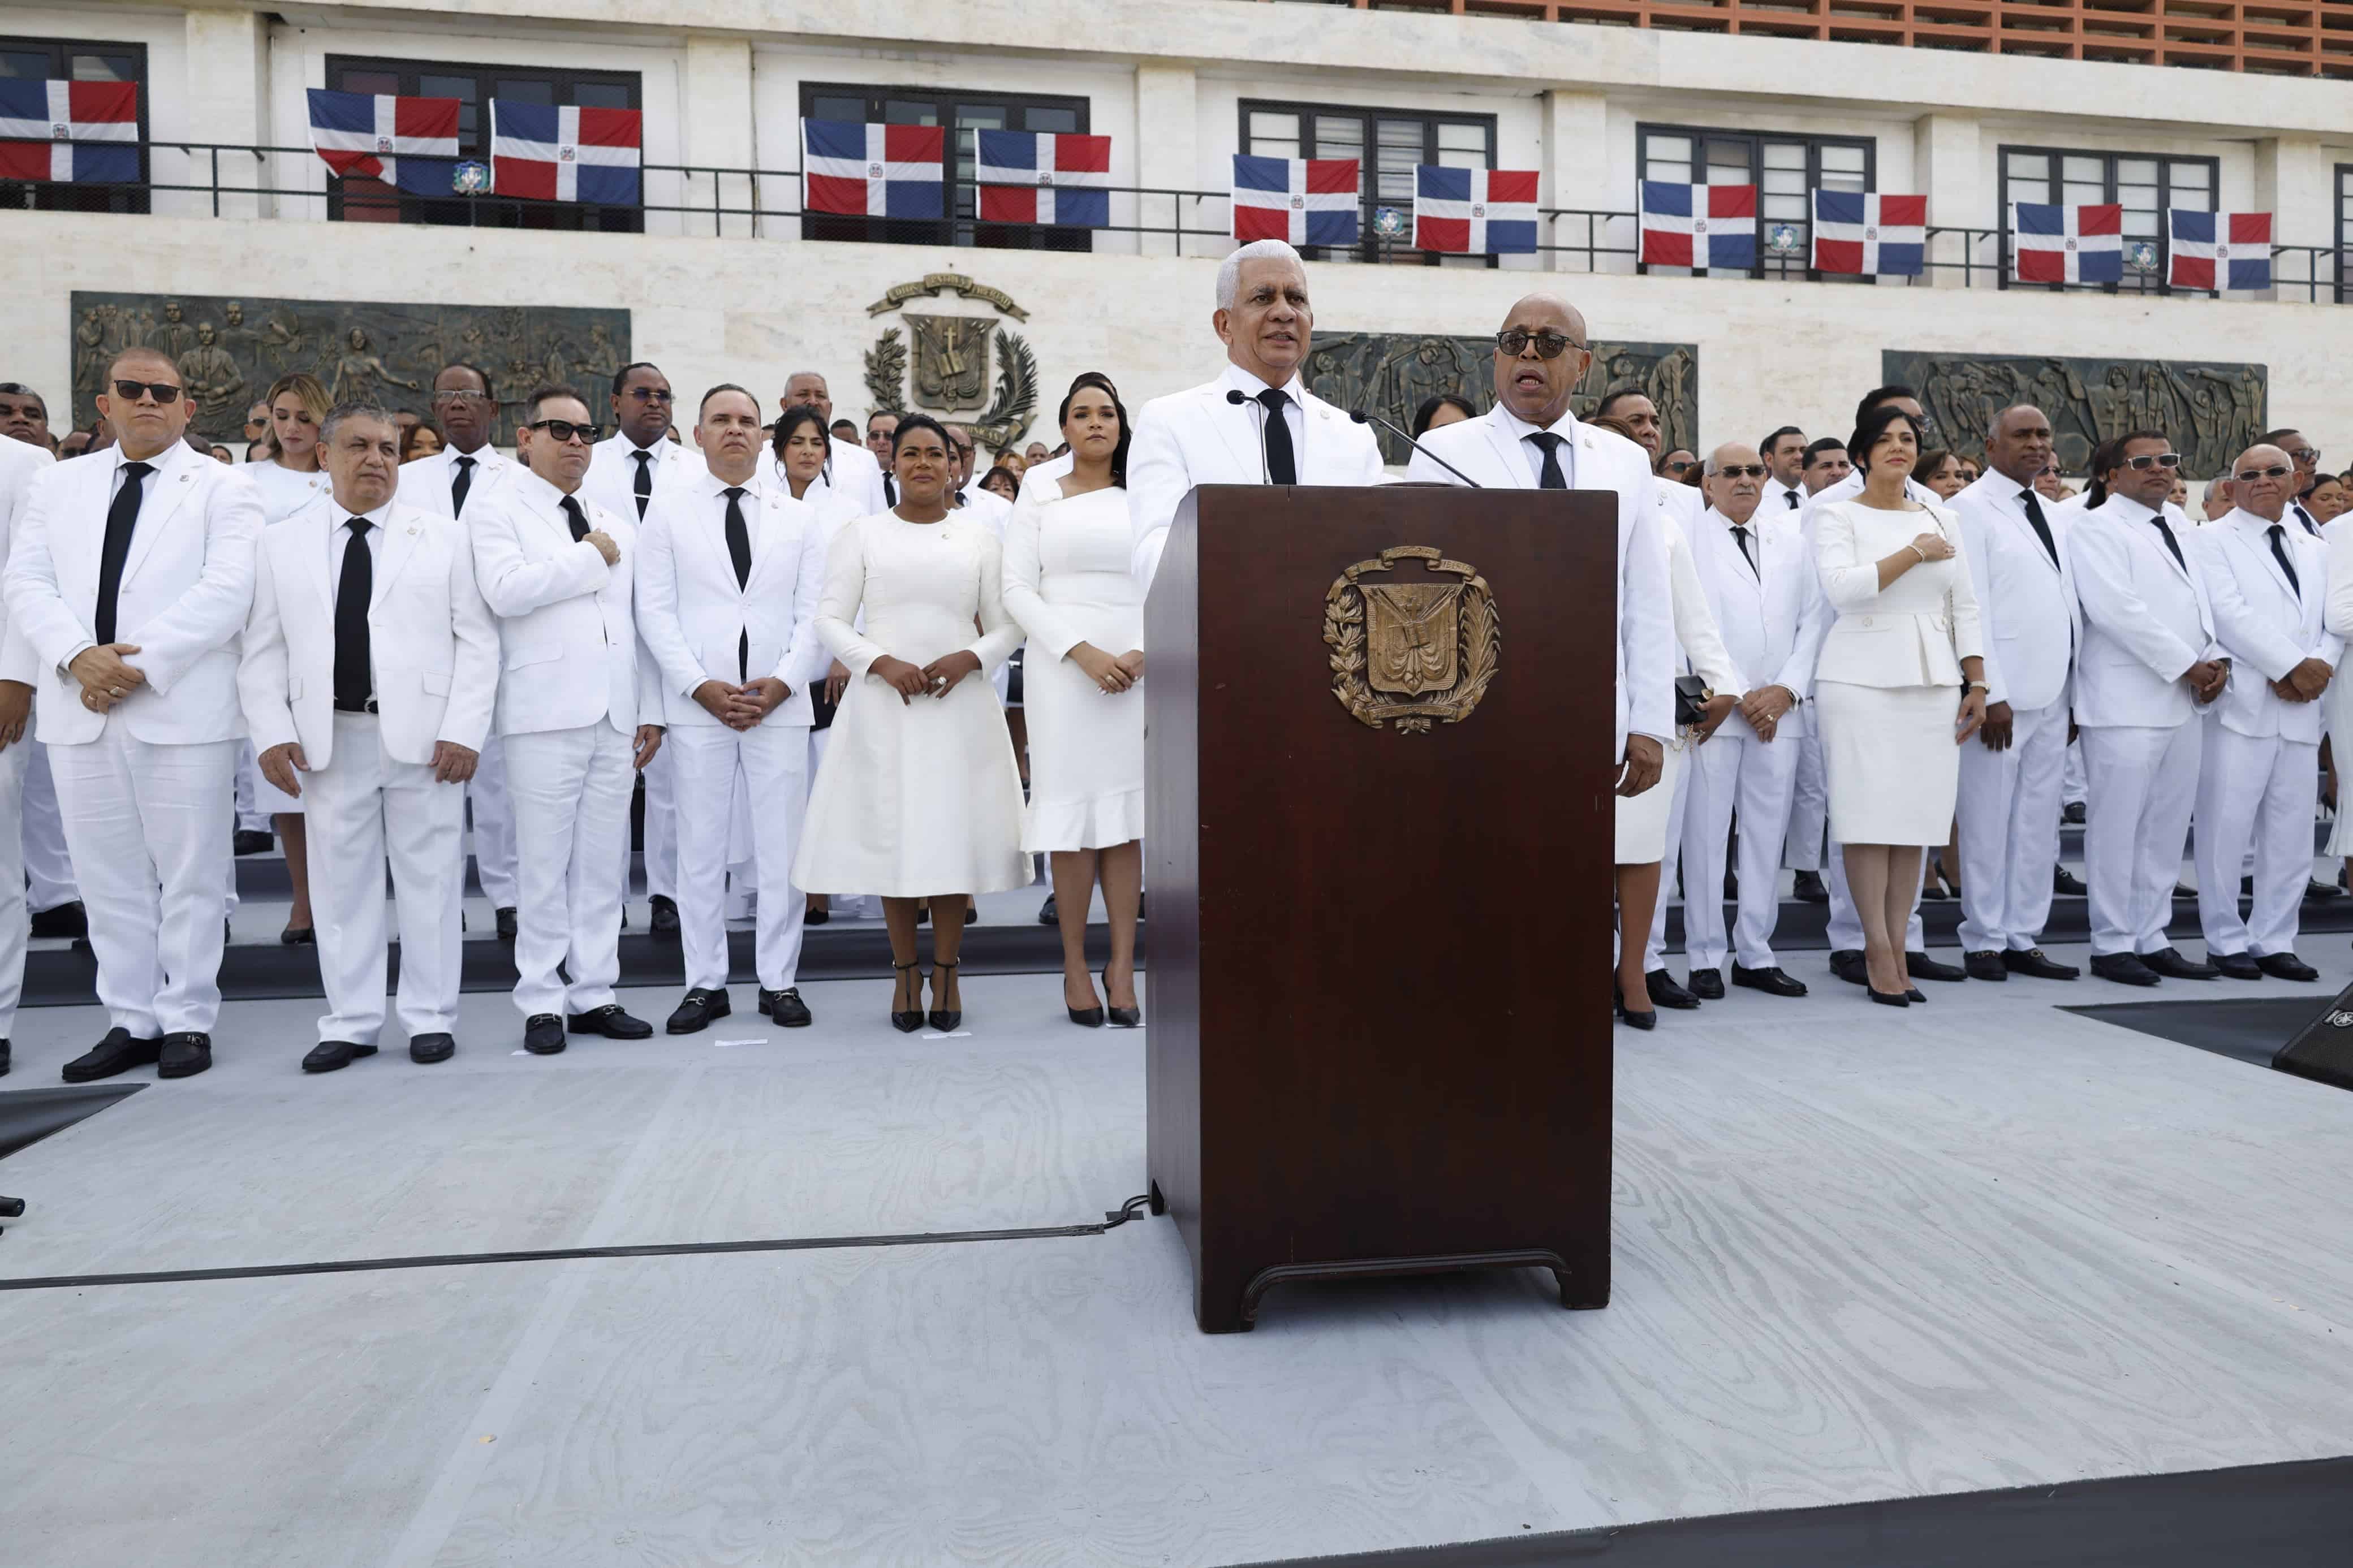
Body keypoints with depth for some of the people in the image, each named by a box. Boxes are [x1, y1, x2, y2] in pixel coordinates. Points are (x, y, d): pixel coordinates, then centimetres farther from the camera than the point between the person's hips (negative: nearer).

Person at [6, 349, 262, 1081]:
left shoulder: (222, 489, 3)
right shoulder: (61, 484, 16)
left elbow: (226, 591, -10)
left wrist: (141, 664, -17)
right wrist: (78, 655, -11)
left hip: (182, 710, -4)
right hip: (80, 710, 4)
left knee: (189, 875, 2)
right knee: (109, 878, 8)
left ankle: (187, 1020, 12)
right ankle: (130, 1021, 17)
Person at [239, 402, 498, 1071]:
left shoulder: (445, 537, 5)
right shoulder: (281, 543, 9)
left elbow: (477, 640, 0)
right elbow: (263, 650, 7)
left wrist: (463, 732, -9)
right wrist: (273, 734, -5)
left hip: (424, 735, -1)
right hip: (328, 738, 2)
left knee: (429, 879, 4)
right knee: (342, 882, 7)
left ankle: (431, 1018, 14)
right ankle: (351, 1023, 17)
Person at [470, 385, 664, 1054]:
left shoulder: (614, 522, 21)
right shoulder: (497, 510, 2)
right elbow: (506, 591, -17)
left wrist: (650, 709, 13)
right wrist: (589, 558, -7)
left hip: (614, 717, 5)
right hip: (546, 715, -5)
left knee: (603, 866, 8)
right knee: (545, 867, -1)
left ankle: (593, 995, 15)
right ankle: (541, 1003, 8)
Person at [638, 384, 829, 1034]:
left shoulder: (799, 515, 10)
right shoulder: (669, 509, 7)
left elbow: (814, 611, 5)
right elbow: (655, 609, 2)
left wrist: (782, 682, -8)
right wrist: (701, 686, -9)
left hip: (780, 701, 1)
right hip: (698, 704, 0)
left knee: (781, 846, 3)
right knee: (700, 847, 4)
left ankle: (780, 981, 13)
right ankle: (705, 984, 13)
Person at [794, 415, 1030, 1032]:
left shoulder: (980, 539, 10)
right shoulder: (861, 535, 7)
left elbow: (1009, 626, 8)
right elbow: (830, 619, 2)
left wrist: (969, 658, -12)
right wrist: (881, 663, -13)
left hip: (959, 706, 0)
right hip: (883, 707, 0)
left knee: (954, 835, 0)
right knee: (891, 835, 2)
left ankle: (946, 970, 12)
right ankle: (905, 972, 14)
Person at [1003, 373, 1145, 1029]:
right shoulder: (1041, 499, 8)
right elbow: (1016, 589, 0)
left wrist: (1142, 653, -10)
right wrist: (1082, 652, -12)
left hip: (1137, 670, 1)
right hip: (1060, 670, -1)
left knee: (1127, 813, 0)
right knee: (1072, 808, -1)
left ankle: (1122, 966, 4)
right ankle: (1075, 966, 8)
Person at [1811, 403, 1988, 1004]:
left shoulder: (1942, 519, 17)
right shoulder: (1836, 516, 3)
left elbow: (1965, 606, 15)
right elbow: (1841, 587, -14)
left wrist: (1977, 684, 9)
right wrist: (1916, 553, -8)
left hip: (1932, 680, 4)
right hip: (1862, 679, -4)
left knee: (1916, 815, 2)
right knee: (1869, 815, -6)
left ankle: (1897, 947, 9)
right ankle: (1877, 950, 1)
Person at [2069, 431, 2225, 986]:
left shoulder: (2177, 522, 19)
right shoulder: (2097, 528, -6)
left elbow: (2200, 595, 19)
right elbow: (2115, 608, -16)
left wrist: (2214, 658, 1)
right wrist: (2186, 665, -13)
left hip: (2184, 702, 8)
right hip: (2127, 703, -8)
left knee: (2167, 826, 10)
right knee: (2118, 826, -3)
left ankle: (2151, 939, 18)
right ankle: (2112, 945, 5)